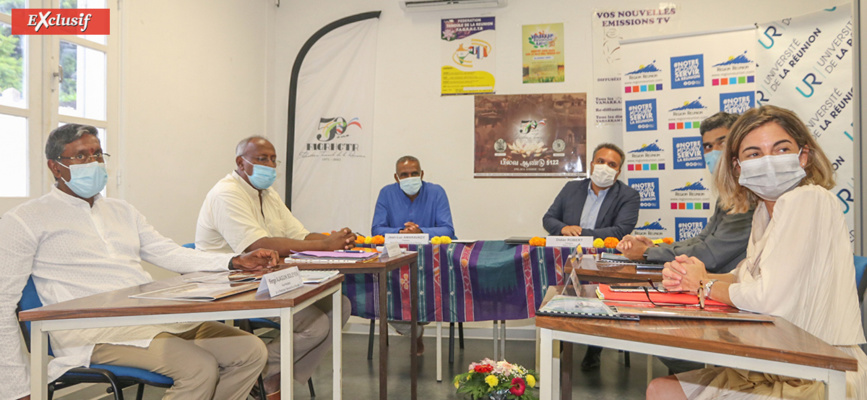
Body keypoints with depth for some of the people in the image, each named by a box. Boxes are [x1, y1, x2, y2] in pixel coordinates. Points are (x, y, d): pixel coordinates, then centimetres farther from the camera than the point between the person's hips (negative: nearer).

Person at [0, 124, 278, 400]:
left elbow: (169, 253, 16)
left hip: (157, 317, 7)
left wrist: (236, 262, 1)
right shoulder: (24, 221, 4)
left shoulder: (121, 211, 22)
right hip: (95, 331, -6)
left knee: (252, 352, -9)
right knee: (200, 368, -28)